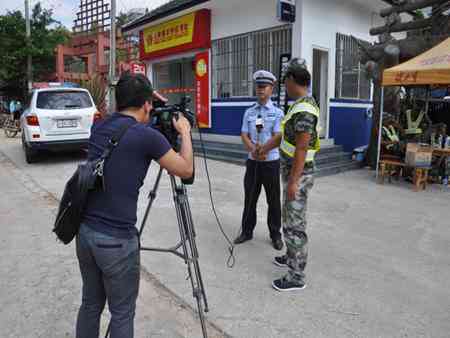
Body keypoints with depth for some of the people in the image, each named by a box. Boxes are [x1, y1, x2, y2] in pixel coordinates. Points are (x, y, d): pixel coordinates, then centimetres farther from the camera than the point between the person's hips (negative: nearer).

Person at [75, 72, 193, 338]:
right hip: (116, 240, -7)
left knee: (91, 304, 24)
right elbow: (186, 170, -2)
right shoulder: (147, 136, -13)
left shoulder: (99, 128, 6)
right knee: (122, 314, 12)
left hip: (85, 232, 7)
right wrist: (185, 132, 10)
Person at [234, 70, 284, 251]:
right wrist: (253, 149, -19)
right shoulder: (249, 112, 7)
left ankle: (275, 235, 20)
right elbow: (244, 136, 1)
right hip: (252, 161, 3)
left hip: (271, 162, -3)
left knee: (273, 200, 6)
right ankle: (247, 231, 24)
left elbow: (277, 137, -12)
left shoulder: (277, 112, -3)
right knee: (250, 198, 10)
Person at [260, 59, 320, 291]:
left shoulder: (304, 110, -21)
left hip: (298, 175, -10)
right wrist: (264, 149, 31)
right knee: (289, 218, 22)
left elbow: (302, 149, -24)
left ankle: (296, 277, 9)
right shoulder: (300, 105, 11)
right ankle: (292, 257, 39)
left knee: (294, 225, -2)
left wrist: (293, 182, -23)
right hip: (292, 172, 10)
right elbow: (285, 135, 21)